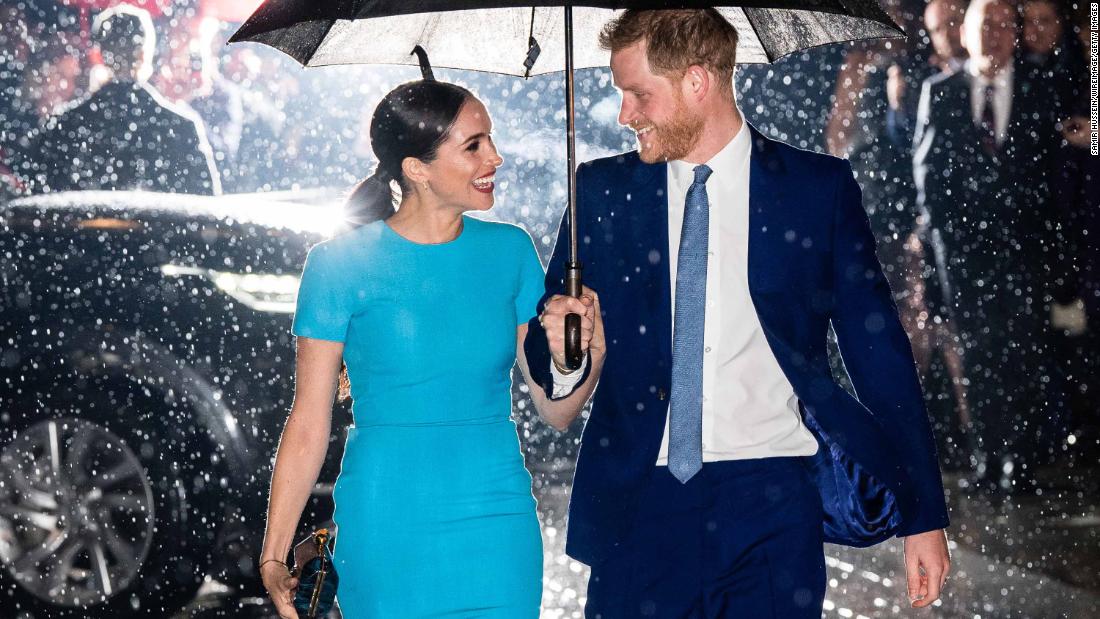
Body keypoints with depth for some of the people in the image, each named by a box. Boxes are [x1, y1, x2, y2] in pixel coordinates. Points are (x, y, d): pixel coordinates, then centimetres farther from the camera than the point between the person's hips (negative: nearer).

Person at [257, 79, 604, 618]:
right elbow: (309, 423, -4)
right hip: (386, 530, -3)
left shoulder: (510, 251, 4)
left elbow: (553, 408, 6)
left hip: (498, 528, 3)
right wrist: (273, 558, -8)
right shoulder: (341, 264, -6)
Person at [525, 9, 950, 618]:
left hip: (774, 505, -2)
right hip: (640, 504, 2)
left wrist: (923, 515, 1)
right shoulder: (602, 191, 8)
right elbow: (547, 342, 14)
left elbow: (878, 352, 4)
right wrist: (561, 355, -11)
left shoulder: (819, 188, 3)